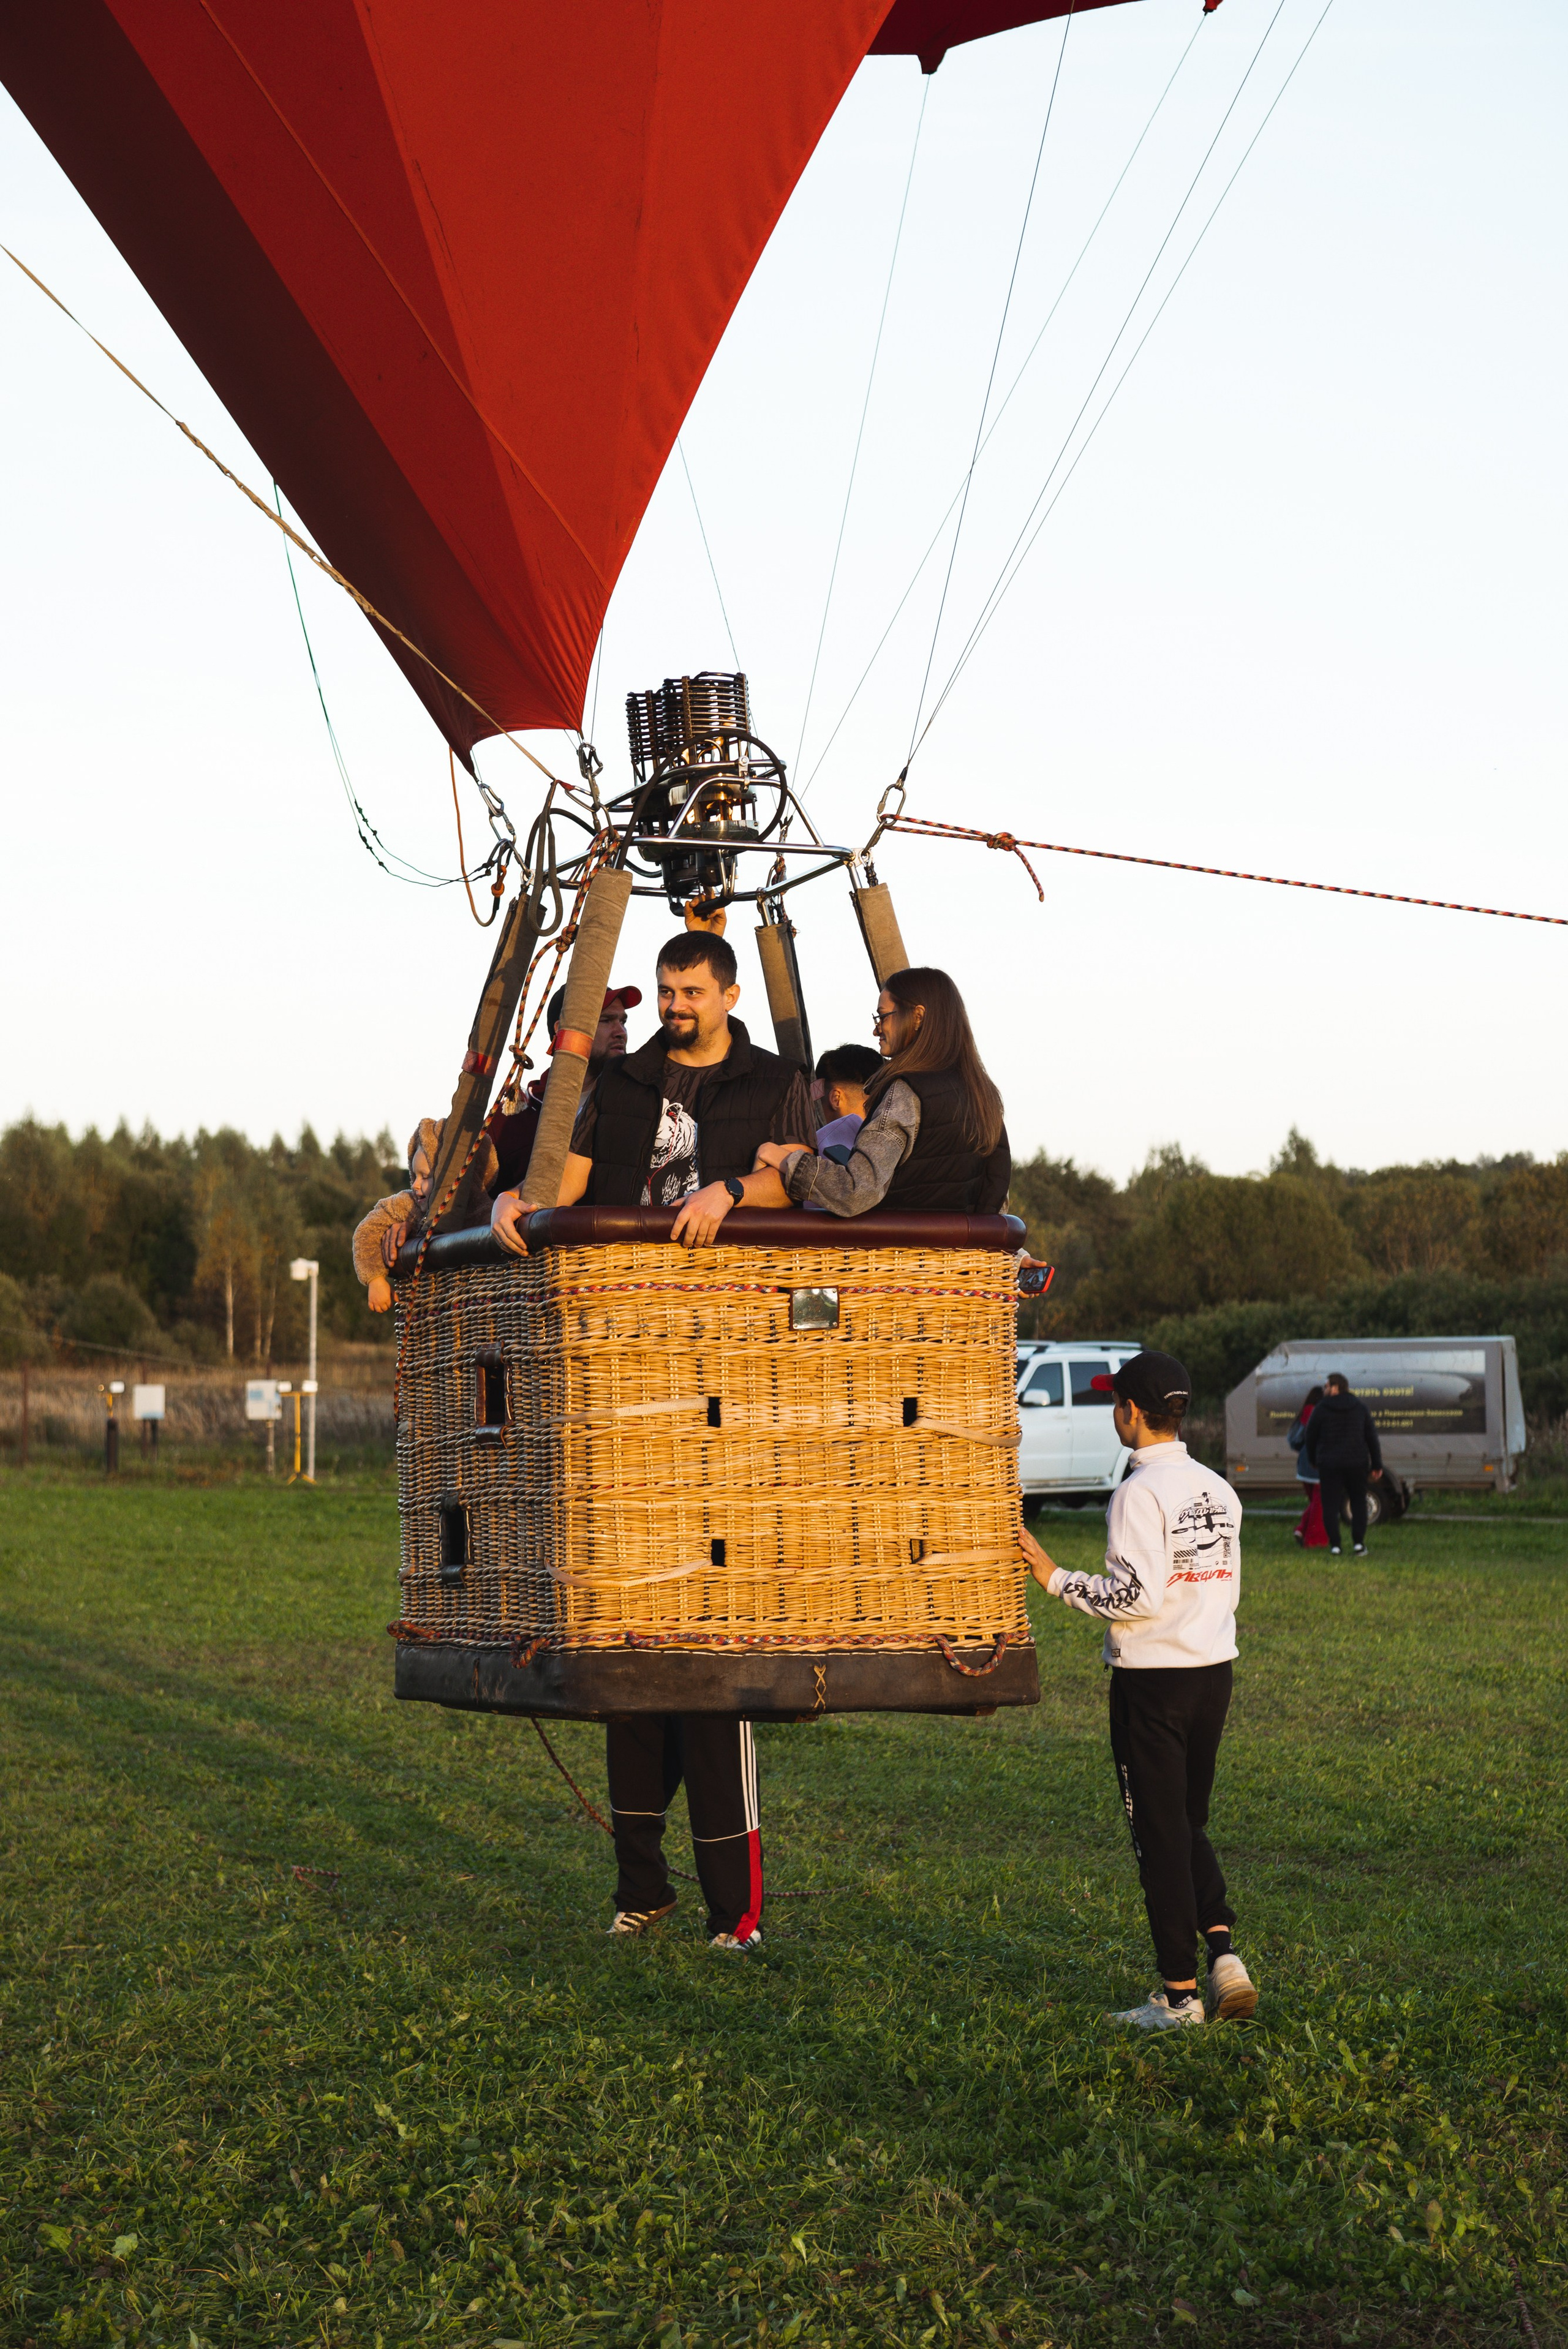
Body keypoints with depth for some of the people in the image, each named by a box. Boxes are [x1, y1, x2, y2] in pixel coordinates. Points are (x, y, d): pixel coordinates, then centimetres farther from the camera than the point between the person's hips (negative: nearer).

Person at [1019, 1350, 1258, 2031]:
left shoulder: (1140, 1492, -16)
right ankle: (1222, 1951, 3)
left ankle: (1180, 1993, 5)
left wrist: (1056, 1578, -13)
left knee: (1160, 1833, 1)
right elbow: (1227, 1589, 14)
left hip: (1152, 1676, -7)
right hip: (1213, 1668, 7)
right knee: (1189, 1822, 19)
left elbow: (1136, 1595, -22)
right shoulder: (1218, 1489, 9)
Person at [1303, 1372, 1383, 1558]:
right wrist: (1377, 1465, 10)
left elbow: (1311, 1437, 3)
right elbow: (1372, 1438, 5)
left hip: (1329, 1464, -2)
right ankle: (1359, 1543, 3)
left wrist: (1313, 1460, 20)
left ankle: (1335, 1545, -4)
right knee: (1359, 1503, 12)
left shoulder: (1322, 1409, -4)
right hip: (1356, 1463, 2)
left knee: (1331, 1505, 3)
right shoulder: (1360, 1408, 4)